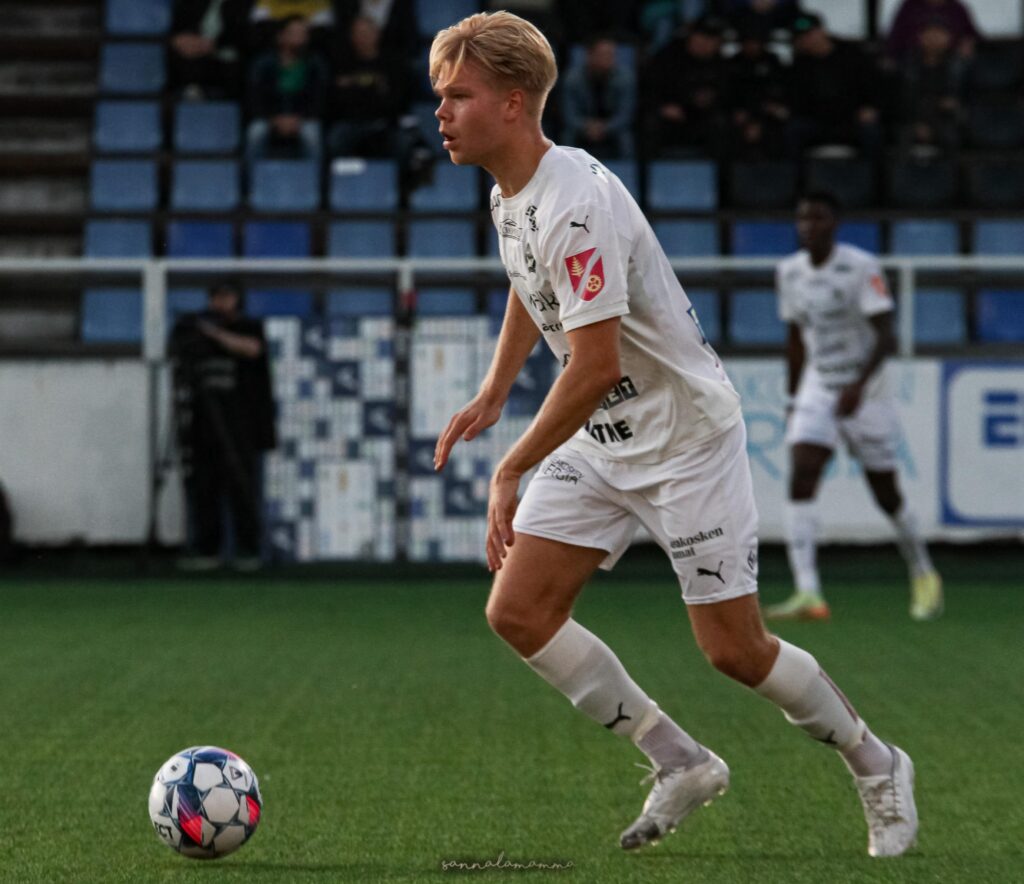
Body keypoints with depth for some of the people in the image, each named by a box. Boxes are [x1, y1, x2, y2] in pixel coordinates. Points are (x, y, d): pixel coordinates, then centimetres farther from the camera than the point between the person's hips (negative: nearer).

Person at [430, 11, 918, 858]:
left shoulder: (576, 206, -27)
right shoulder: (510, 193, 3)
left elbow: (594, 367, -31)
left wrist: (509, 473, -26)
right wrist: (492, 394, 19)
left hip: (686, 439, -9)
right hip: (599, 443, 9)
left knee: (734, 650, -4)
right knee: (518, 612, -4)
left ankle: (877, 767, 21)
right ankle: (683, 766, 8)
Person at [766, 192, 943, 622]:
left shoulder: (861, 267, -14)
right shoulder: (789, 272, 3)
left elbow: (885, 336, -19)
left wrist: (858, 385, -32)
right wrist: (793, 400, 16)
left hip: (865, 389, -4)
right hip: (816, 389, 4)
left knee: (886, 493, 5)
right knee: (800, 481, -16)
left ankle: (924, 576, 30)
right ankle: (808, 594, -24)